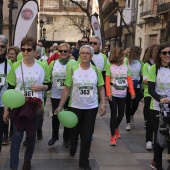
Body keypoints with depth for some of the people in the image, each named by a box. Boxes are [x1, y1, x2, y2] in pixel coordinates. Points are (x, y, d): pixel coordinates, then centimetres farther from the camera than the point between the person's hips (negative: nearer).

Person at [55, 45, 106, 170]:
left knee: (87, 134, 7)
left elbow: (101, 88, 4)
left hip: (91, 108, 1)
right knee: (74, 131, 15)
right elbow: (67, 89, -5)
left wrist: (103, 104, -6)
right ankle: (73, 148, 49)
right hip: (75, 106, -1)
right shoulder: (73, 70, -6)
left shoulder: (96, 70, -1)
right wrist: (60, 106, -7)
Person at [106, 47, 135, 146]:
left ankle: (116, 128, 40)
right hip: (113, 94, -4)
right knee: (114, 114, -3)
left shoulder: (125, 66, 5)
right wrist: (108, 93, -16)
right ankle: (113, 136, 6)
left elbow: (129, 80, 3)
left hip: (123, 95, 4)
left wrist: (132, 92, -3)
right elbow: (107, 80, -8)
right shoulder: (110, 66, -5)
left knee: (121, 114, 12)